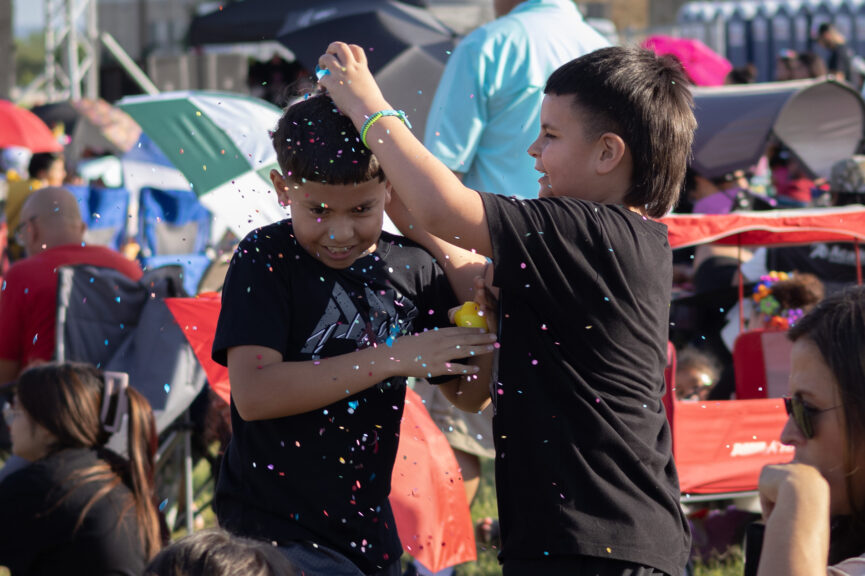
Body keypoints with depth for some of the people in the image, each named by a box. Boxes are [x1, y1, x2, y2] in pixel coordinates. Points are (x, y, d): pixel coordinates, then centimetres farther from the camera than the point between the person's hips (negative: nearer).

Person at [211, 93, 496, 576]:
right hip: (274, 531, -5)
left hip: (370, 533, 5)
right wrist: (391, 358, -23)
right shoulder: (266, 260, -10)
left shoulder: (413, 268, 2)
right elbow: (253, 393, -22)